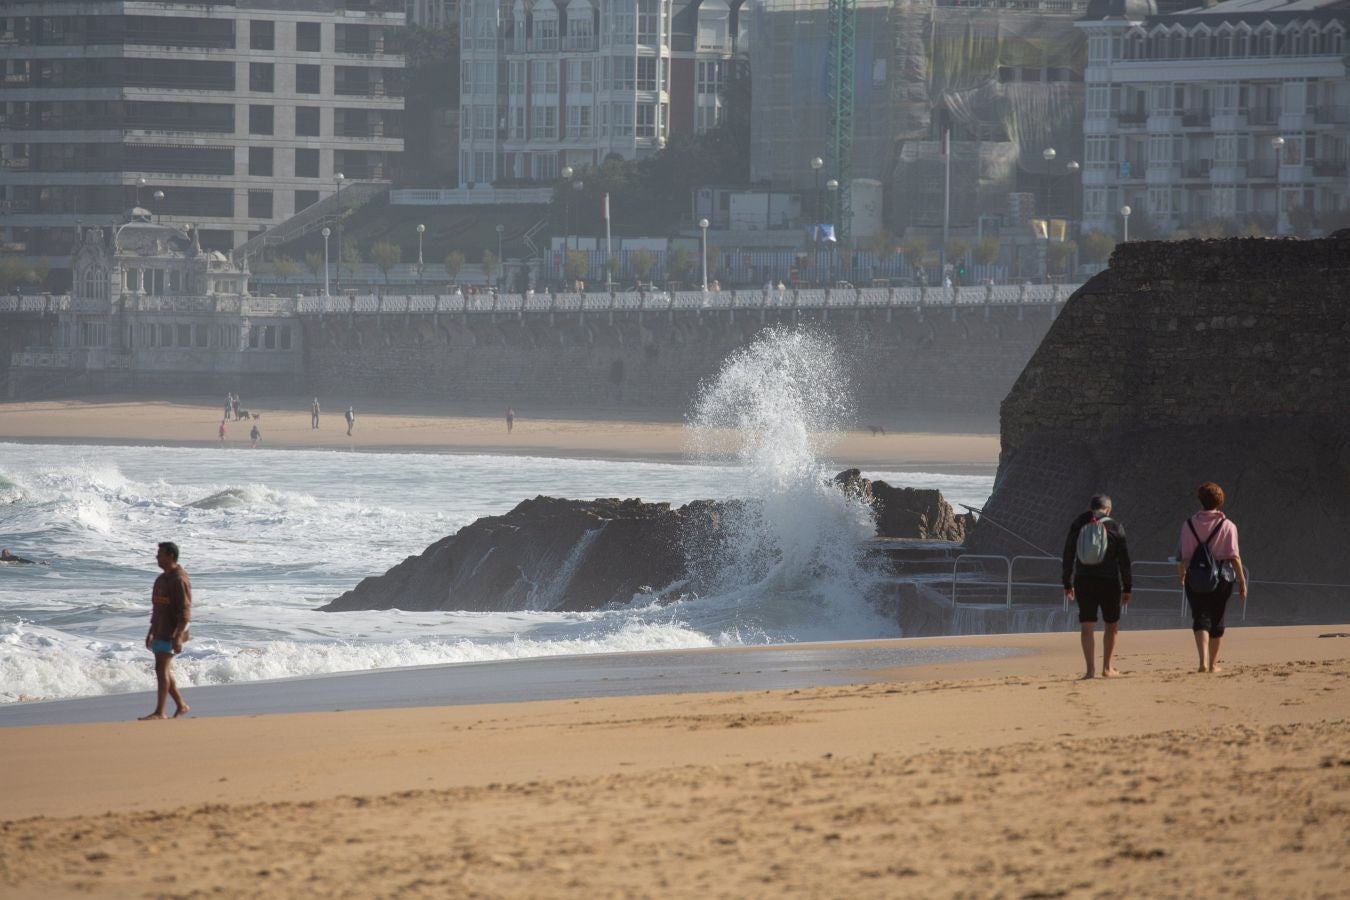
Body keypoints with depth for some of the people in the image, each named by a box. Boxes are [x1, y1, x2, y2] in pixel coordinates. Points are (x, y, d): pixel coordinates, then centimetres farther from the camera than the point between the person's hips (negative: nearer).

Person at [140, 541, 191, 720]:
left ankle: (159, 712, -14)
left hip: (172, 633, -10)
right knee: (163, 670, 11)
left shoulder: (179, 581, -15)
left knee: (162, 669, -13)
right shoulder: (162, 579, 15)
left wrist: (178, 636, -25)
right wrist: (151, 632, 23)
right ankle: (181, 706, 22)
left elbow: (185, 611, -20)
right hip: (160, 632, 10)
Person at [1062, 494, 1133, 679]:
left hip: (1084, 582, 1)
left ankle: (1090, 669, -10)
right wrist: (1127, 588, 3)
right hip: (1109, 582, -1)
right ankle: (1107, 668, 16)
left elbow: (1068, 557, 6)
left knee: (1087, 627, 0)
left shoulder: (1077, 526, 3)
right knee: (1111, 625, 15)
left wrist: (1067, 584, 14)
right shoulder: (1115, 527, -2)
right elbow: (1124, 560, -2)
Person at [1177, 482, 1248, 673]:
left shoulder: (1189, 525, -1)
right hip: (1221, 578, 0)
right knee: (1216, 621, 14)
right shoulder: (1227, 526, -5)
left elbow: (1183, 555, 4)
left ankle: (1203, 661, -25)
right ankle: (1213, 664, 25)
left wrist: (1181, 573, 23)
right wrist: (1242, 580, -4)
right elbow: (1233, 556, -10)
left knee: (1201, 619, -3)